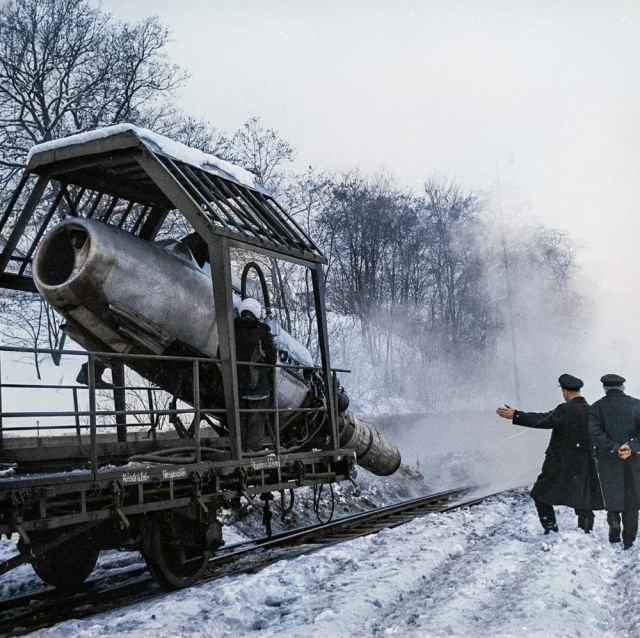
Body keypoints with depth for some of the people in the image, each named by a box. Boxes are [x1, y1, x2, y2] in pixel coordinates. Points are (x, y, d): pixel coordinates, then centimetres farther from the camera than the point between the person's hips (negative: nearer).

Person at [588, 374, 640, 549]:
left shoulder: (597, 407, -2)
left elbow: (595, 433, -15)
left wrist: (614, 449, -17)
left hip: (608, 460, -1)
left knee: (612, 495, 17)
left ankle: (613, 520, -7)